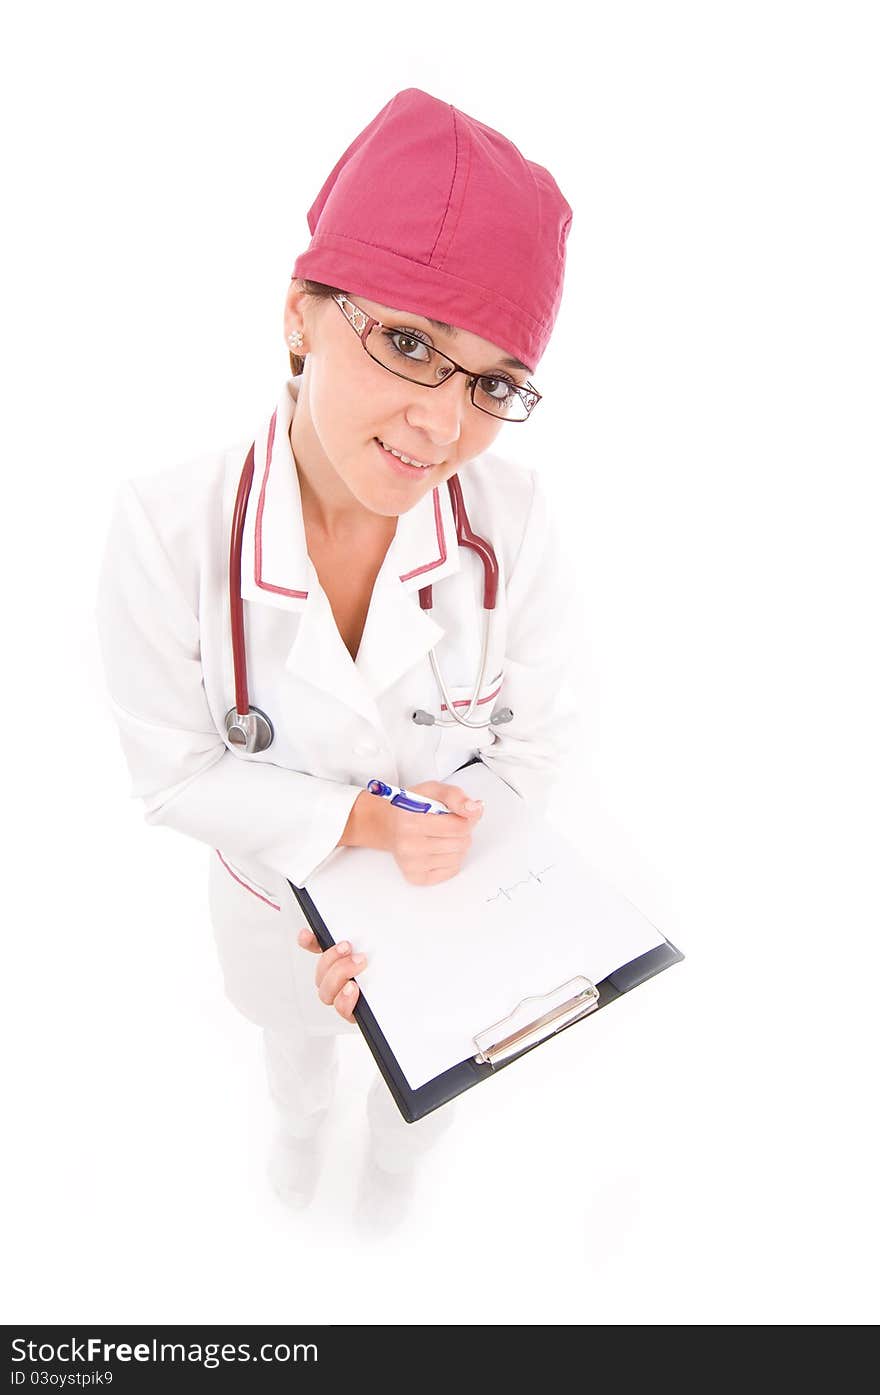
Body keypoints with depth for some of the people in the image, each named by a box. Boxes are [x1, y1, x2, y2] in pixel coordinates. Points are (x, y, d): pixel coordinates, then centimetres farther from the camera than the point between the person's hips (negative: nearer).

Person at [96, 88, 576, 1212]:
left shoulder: (511, 519, -29)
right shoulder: (168, 530, -32)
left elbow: (530, 742, -17)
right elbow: (175, 772, -20)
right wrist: (361, 823, -31)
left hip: (453, 880, 1)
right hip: (281, 887, 0)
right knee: (299, 1035, 35)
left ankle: (394, 1145, 72)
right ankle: (299, 1122, 74)